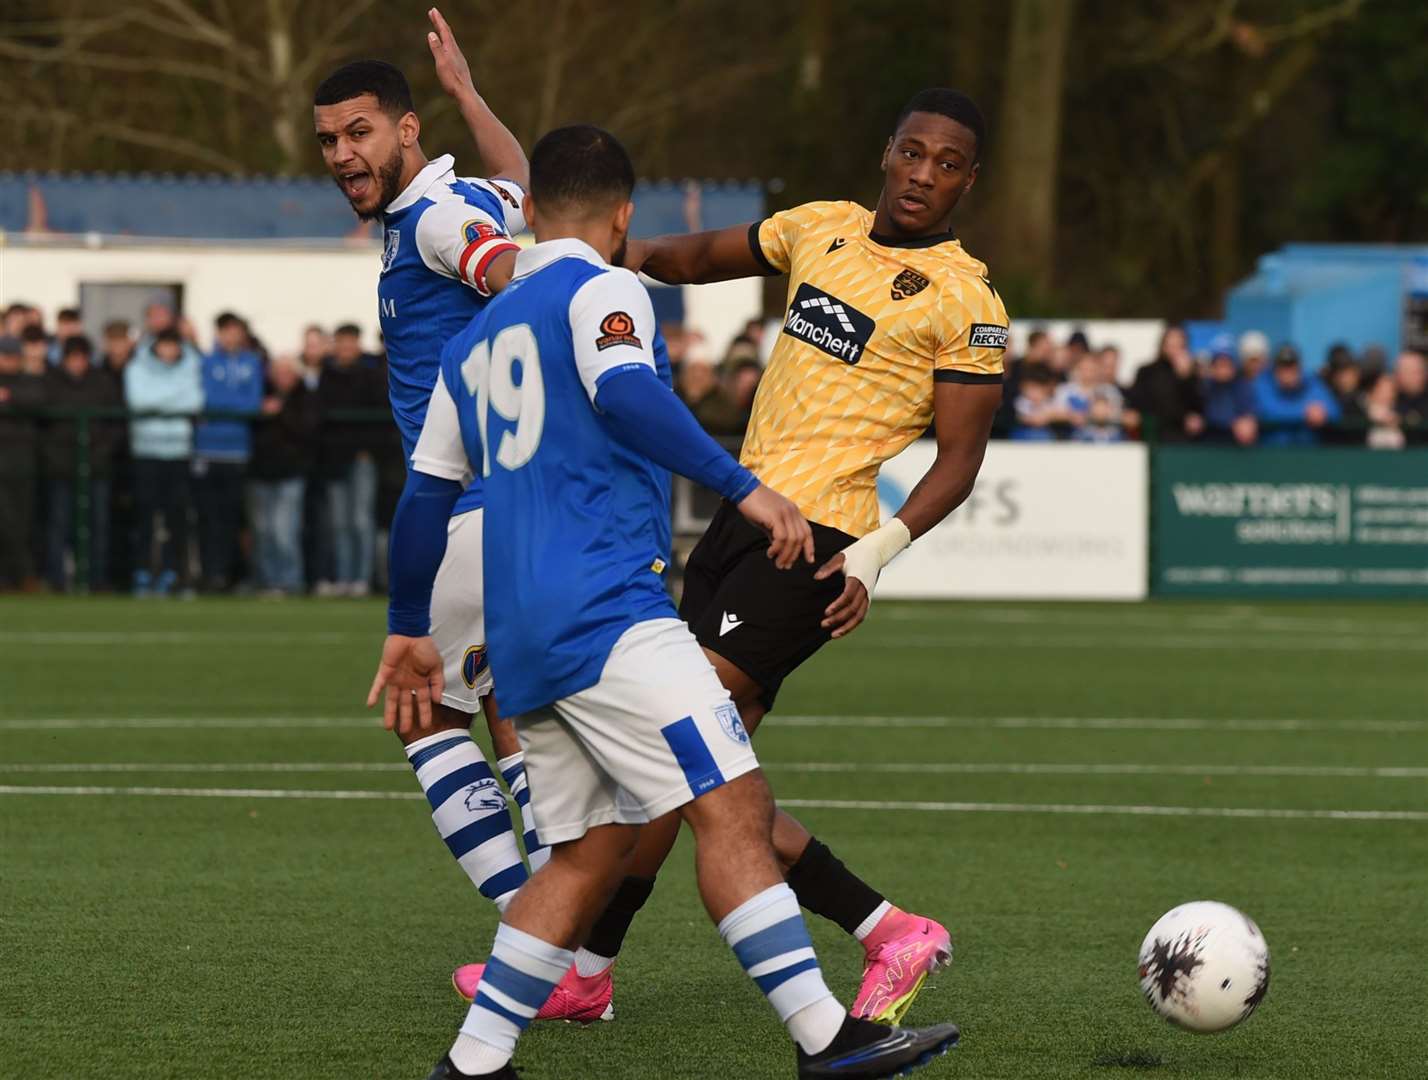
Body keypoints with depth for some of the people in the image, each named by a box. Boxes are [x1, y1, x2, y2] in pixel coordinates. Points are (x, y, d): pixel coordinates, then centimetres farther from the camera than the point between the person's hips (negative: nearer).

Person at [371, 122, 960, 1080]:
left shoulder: (474, 340, 24)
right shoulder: (598, 288, 0)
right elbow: (625, 393, -21)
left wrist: (411, 629, 39)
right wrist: (743, 486, -23)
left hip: (523, 638, 9)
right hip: (605, 607, -9)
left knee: (593, 850, 11)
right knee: (734, 806, -13)